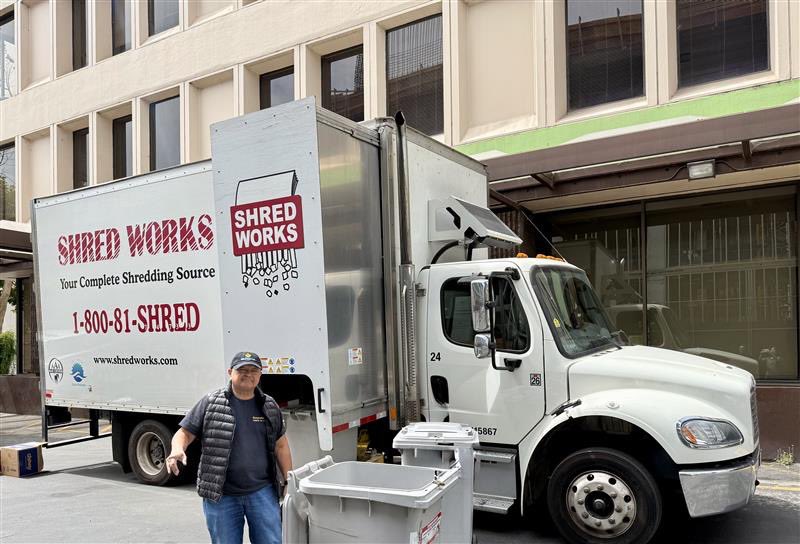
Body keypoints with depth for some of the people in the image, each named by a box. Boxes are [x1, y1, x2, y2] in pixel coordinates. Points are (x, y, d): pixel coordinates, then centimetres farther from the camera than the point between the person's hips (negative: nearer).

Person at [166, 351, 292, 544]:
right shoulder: (210, 403, -1)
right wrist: (177, 450, -22)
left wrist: (290, 483, 10)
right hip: (221, 496, -2)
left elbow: (281, 446, 13)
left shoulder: (270, 406, 8)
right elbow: (185, 433, 1)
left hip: (262, 492, 2)